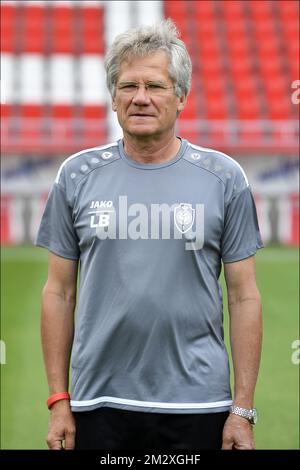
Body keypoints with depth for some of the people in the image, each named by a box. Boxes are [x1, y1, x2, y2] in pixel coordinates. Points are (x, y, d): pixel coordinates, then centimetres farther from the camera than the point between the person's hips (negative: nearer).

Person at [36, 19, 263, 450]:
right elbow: (60, 292, 6)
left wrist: (243, 410, -3)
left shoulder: (224, 178, 1)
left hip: (196, 406, -1)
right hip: (99, 404, 1)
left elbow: (243, 297, 1)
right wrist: (59, 400, 1)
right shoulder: (77, 176, 4)